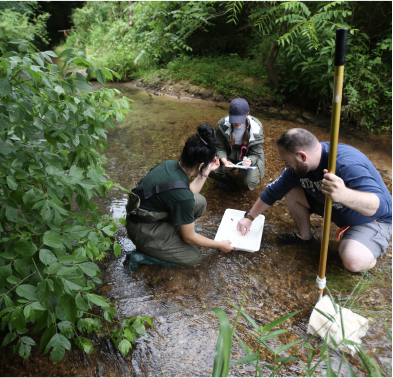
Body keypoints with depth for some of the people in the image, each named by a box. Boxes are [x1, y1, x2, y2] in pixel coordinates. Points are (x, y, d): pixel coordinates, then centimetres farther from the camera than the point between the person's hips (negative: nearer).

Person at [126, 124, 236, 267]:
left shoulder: (171, 164, -10)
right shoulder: (181, 194, -33)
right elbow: (189, 238, -18)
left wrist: (207, 171, 3)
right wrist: (220, 245, -4)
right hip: (143, 230, -8)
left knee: (200, 202, 1)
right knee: (193, 257, -1)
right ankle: (143, 254, 5)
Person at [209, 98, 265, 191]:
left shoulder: (256, 128, -18)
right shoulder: (222, 125, -16)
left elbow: (256, 154, -13)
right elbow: (219, 147, -11)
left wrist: (250, 161, -39)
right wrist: (224, 161, -33)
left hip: (248, 158, -1)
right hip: (228, 156, 1)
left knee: (249, 183, -27)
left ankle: (238, 182, 15)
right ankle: (225, 178, 11)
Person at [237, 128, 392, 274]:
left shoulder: (348, 164, -38)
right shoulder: (298, 165, -12)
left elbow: (379, 206, -45)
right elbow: (274, 191, 0)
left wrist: (344, 194, -65)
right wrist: (249, 217, 2)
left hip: (373, 219, -6)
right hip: (336, 209, 7)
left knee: (353, 261, -33)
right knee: (292, 192, -6)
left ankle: (369, 259, 4)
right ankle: (304, 236, 14)